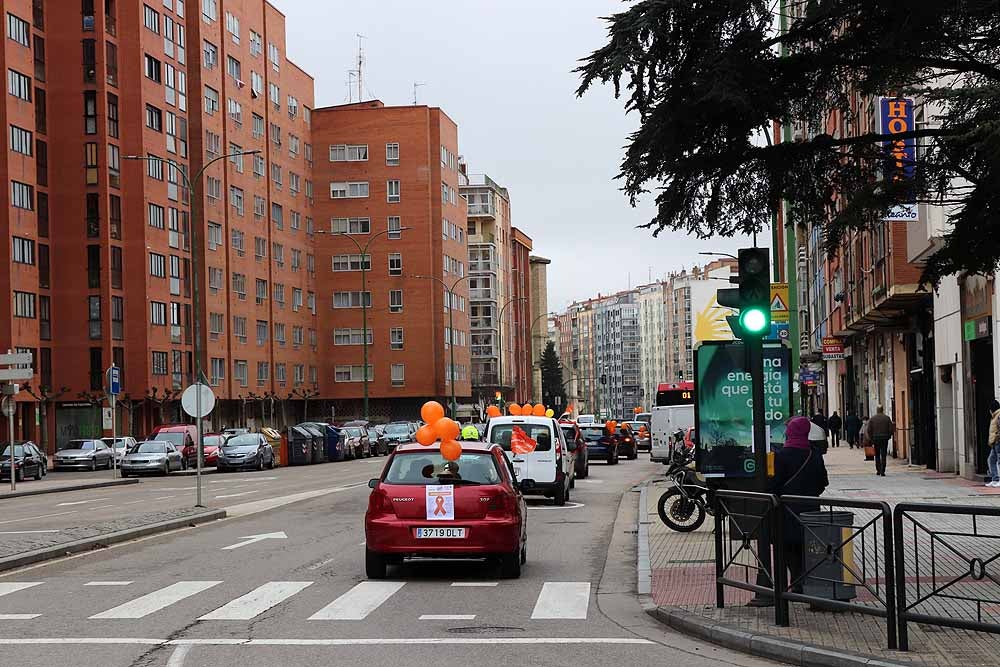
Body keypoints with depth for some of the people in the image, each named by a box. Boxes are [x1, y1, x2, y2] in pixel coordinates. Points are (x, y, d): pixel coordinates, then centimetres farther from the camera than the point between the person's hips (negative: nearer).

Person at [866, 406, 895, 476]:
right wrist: (889, 436, 10)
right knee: (883, 455, 0)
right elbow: (891, 429, -4)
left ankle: (878, 470, 15)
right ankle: (882, 471, -7)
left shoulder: (872, 419, 0)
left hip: (875, 438, 1)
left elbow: (869, 430, -3)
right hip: (885, 439, -1)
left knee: (877, 455, 14)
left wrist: (871, 439, 7)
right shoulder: (887, 418, 0)